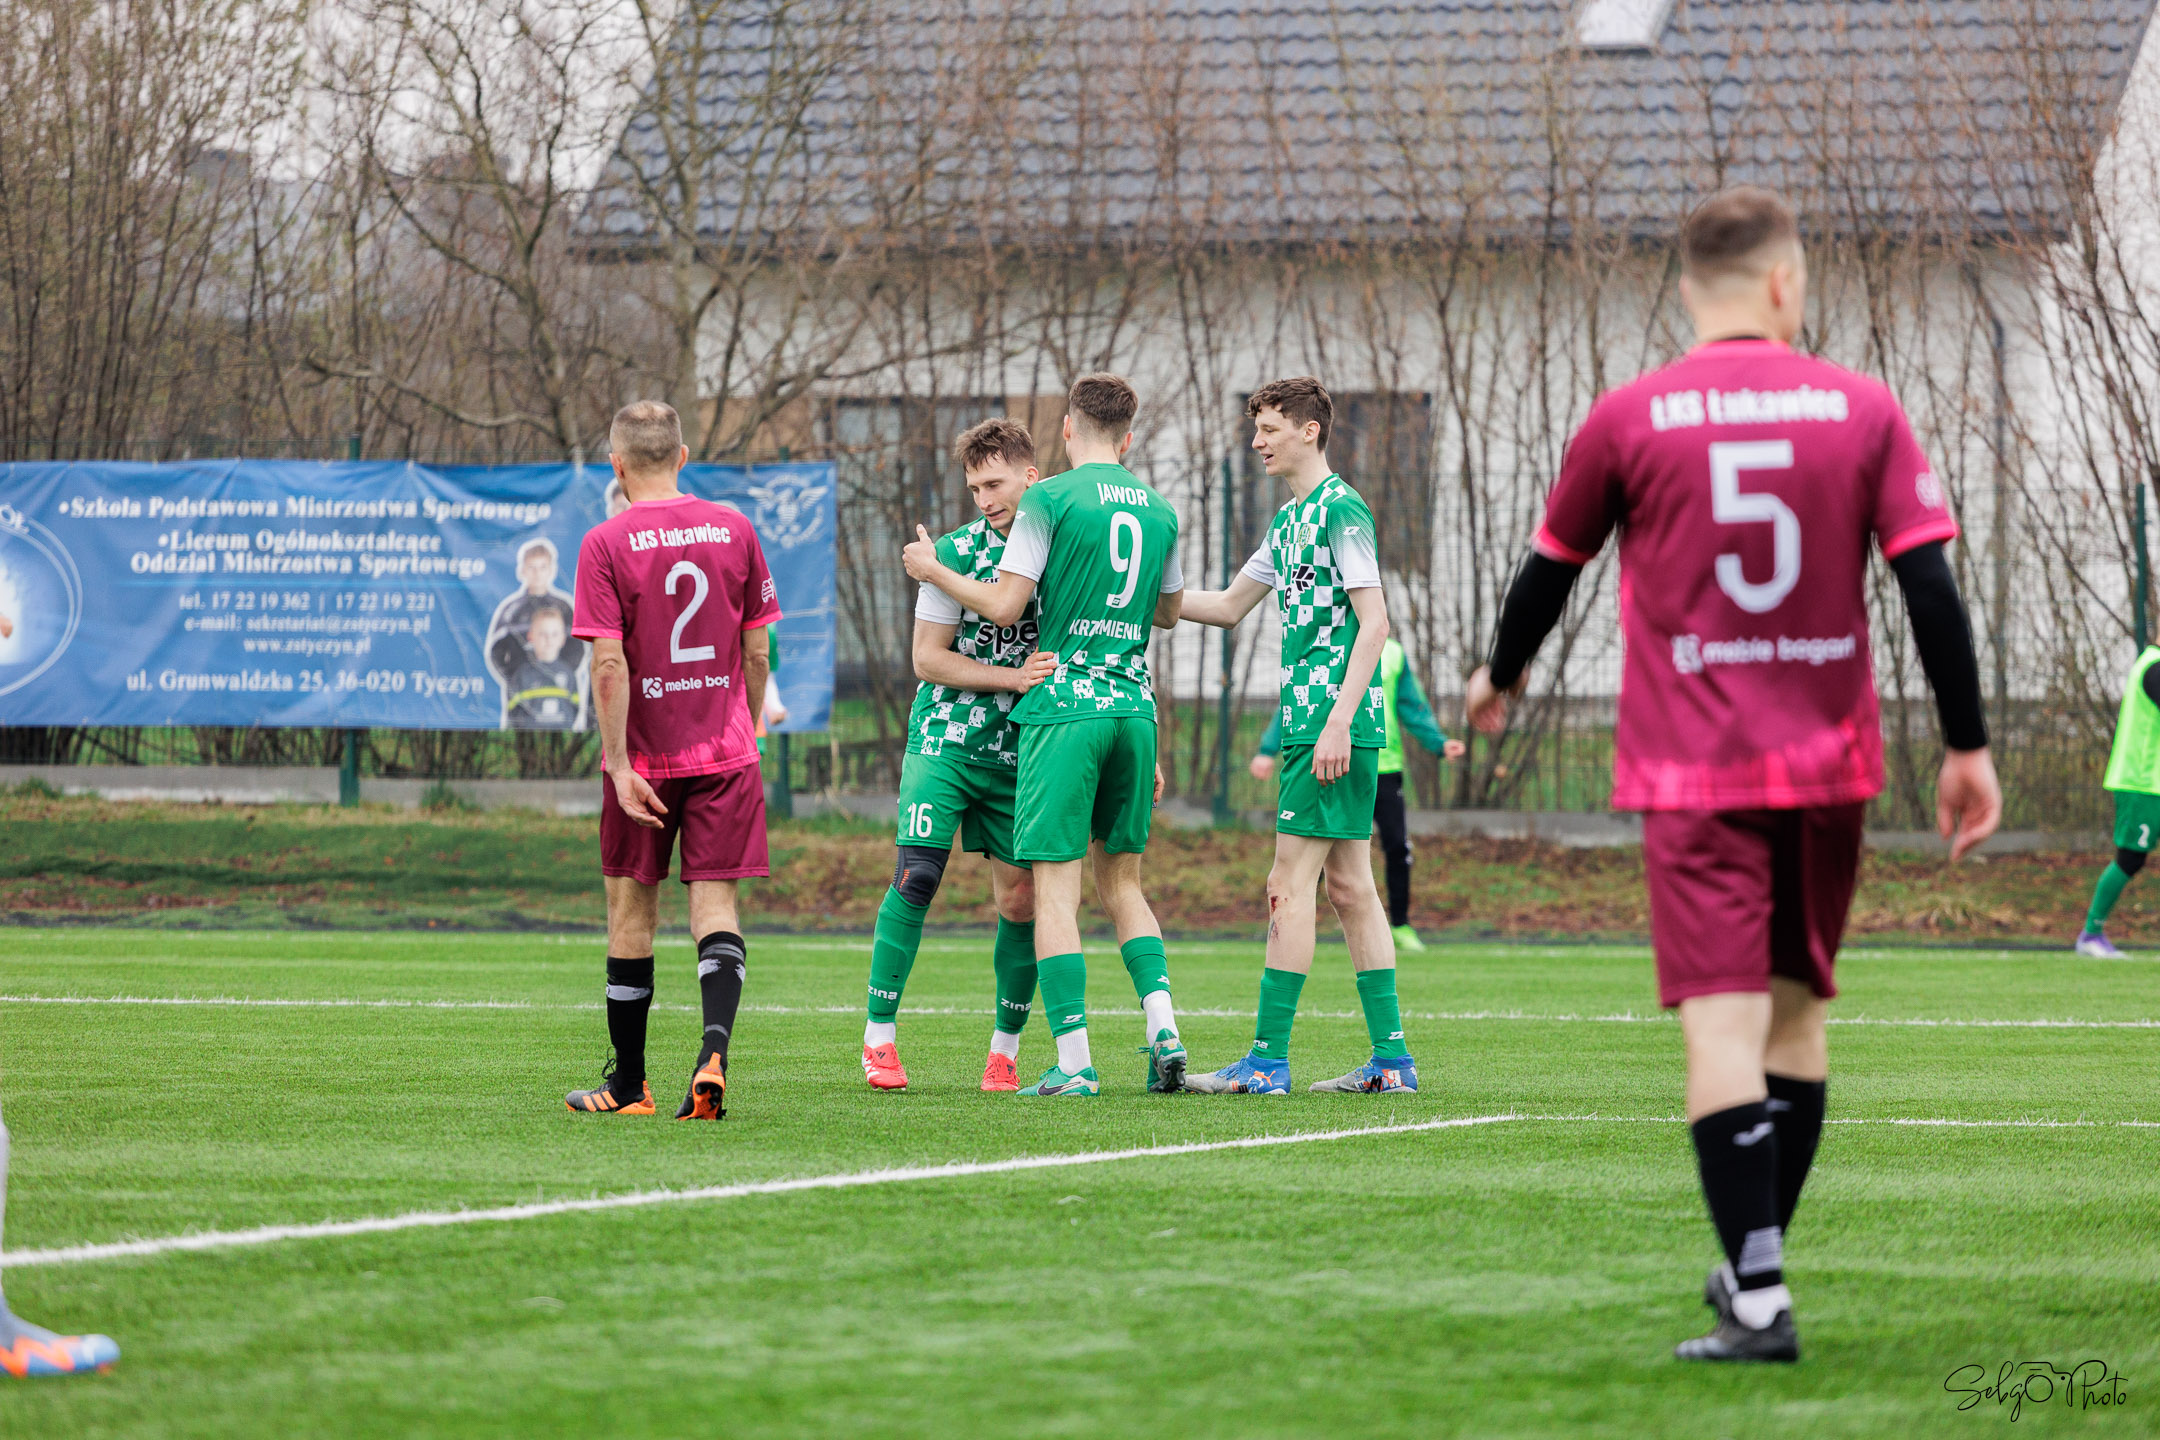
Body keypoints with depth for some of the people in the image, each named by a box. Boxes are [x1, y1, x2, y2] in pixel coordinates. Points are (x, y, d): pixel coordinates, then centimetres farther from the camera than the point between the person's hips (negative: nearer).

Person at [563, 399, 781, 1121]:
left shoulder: (606, 544, -8)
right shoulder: (733, 529, 2)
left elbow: (609, 664, -13)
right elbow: (756, 650, 6)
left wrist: (619, 764, -12)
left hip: (645, 759, -2)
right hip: (724, 751, 2)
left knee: (632, 909, 10)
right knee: (715, 904, 1)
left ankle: (627, 1083, 17)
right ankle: (714, 1051, -22)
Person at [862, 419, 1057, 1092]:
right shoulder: (956, 554, -6)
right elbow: (927, 659, -6)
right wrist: (1014, 678, -18)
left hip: (1022, 751, 3)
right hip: (945, 739, -3)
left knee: (1021, 897, 1)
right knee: (916, 877, -14)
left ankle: (1005, 1048, 14)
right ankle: (880, 1036, -7)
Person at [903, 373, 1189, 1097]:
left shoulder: (1050, 500, -6)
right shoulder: (1158, 510, 11)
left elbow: (1004, 606, -8)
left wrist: (932, 569, 8)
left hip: (1063, 711, -5)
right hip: (1134, 708, 5)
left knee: (1055, 889, -4)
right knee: (1122, 882, 16)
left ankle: (1074, 1063, -10)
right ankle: (1163, 1029, -1)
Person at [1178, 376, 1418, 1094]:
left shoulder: (1341, 510, -11)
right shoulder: (1290, 520, 18)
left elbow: (1374, 621, -16)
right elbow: (1228, 605, 26)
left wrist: (1338, 721, -21)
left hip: (1333, 720, -10)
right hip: (1310, 721, 10)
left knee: (1290, 884, -9)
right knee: (1349, 886, 8)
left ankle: (1267, 1059, -9)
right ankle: (1392, 1057, 9)